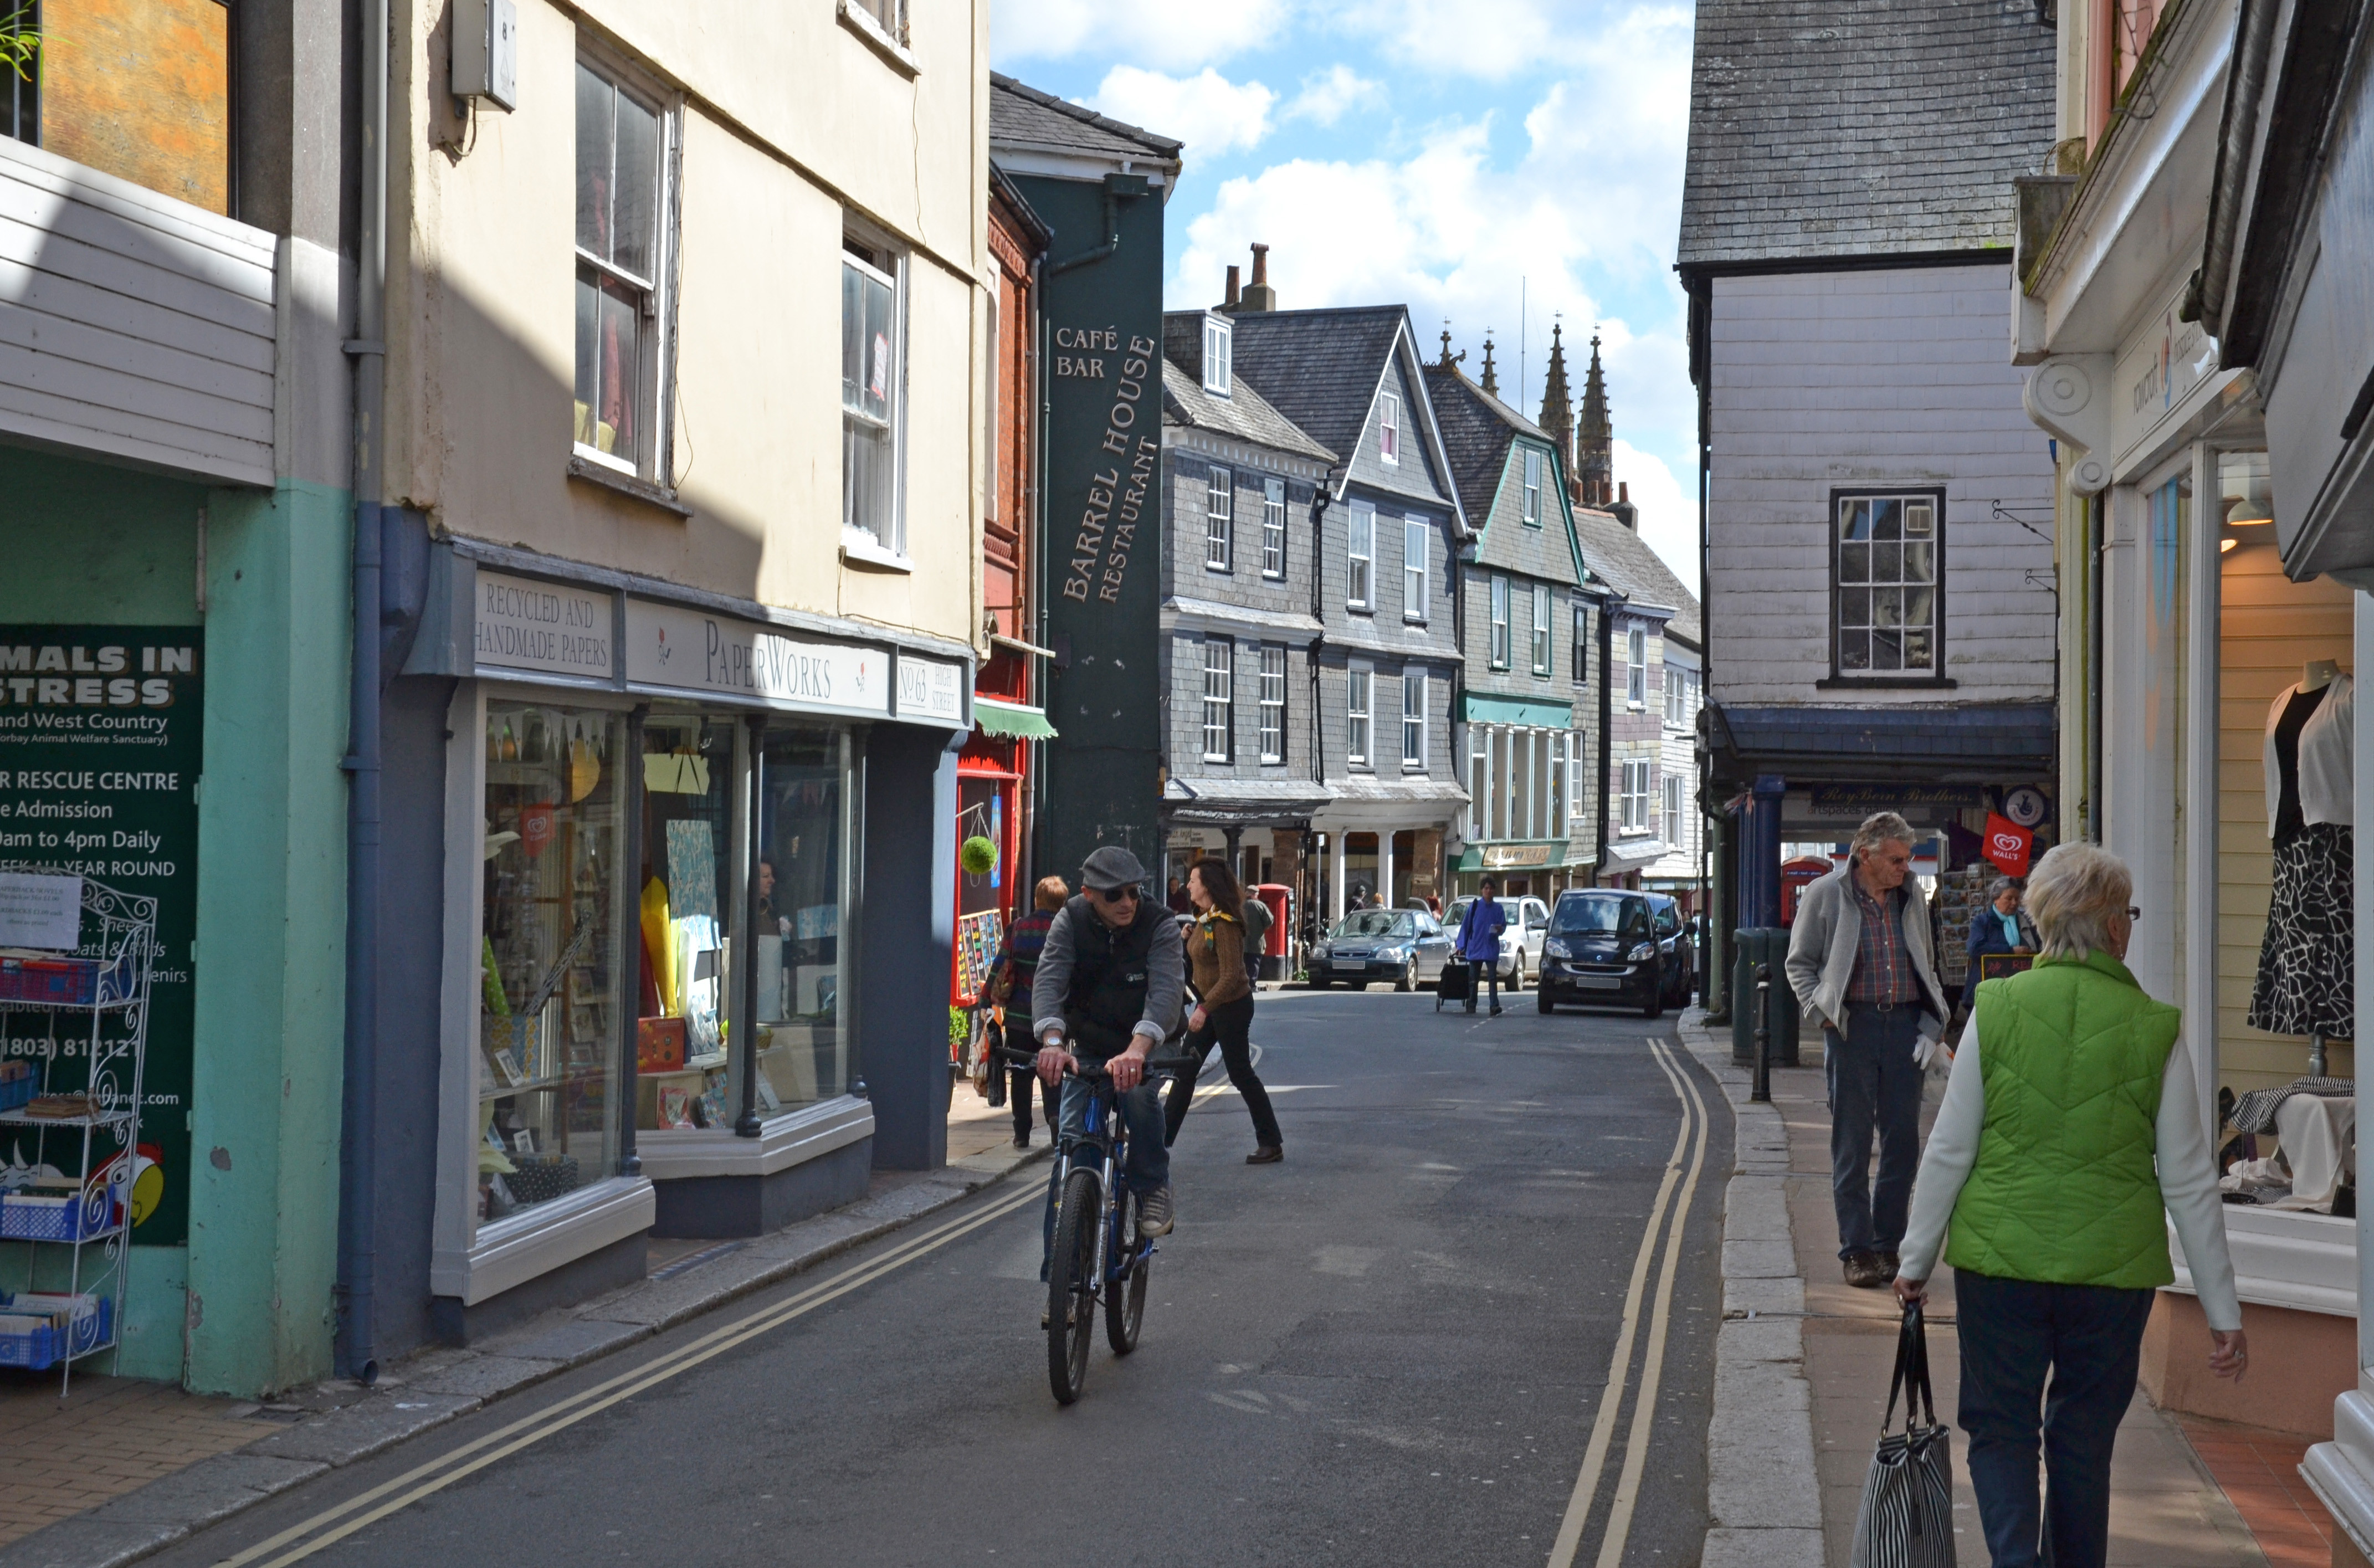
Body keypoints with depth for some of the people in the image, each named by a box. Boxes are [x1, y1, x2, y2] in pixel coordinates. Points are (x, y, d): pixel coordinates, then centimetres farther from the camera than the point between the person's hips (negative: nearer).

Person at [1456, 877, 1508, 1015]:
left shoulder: (1498, 908, 6)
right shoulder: (1475, 907, 2)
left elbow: (1504, 925, 9)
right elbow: (1465, 926, 5)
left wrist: (1500, 929, -16)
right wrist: (1462, 946, 3)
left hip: (1491, 949, 0)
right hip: (1475, 948, 0)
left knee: (1493, 978, -8)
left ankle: (1495, 1006, -13)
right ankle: (1471, 1005, 18)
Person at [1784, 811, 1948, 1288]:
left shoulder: (1911, 900, 12)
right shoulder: (1824, 895, 0)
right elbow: (1799, 963, 5)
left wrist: (1930, 1025, 8)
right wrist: (1823, 1012, -8)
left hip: (1904, 1025, 4)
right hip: (1852, 1028, -3)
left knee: (1904, 1141, 4)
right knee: (1851, 1145, 2)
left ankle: (1888, 1243, 17)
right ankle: (1857, 1250, 9)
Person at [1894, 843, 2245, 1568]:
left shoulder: (1995, 1009, -5)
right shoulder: (2152, 1029, -5)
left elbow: (1949, 1151, -2)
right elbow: (2190, 1182, -2)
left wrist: (1916, 1258, 10)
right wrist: (2223, 1311, 4)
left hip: (2000, 1262, 0)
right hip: (2113, 1266, 1)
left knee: (1999, 1430, 11)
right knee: (2083, 1442, 16)